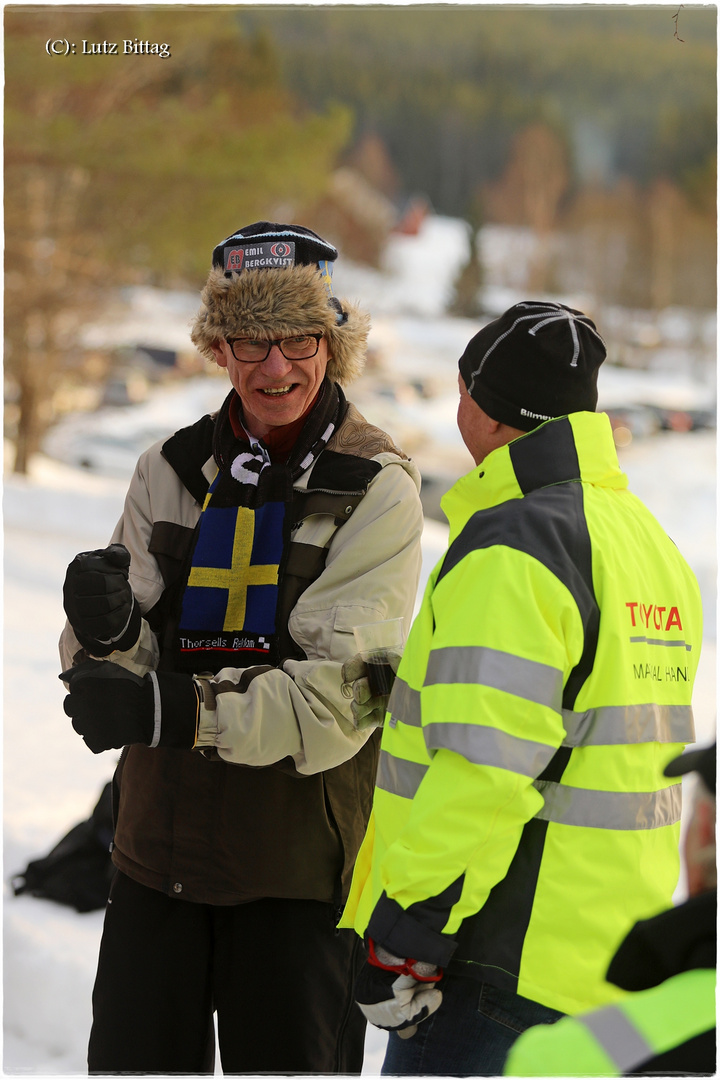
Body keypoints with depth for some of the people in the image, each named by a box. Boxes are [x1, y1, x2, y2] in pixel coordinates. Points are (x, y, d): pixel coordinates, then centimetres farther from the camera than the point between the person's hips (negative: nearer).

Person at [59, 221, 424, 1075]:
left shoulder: (376, 489, -8)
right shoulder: (171, 471, 5)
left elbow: (341, 697, -17)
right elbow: (121, 679, 2)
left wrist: (174, 712, -26)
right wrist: (108, 630, -21)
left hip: (299, 862, -4)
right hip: (158, 845, 4)